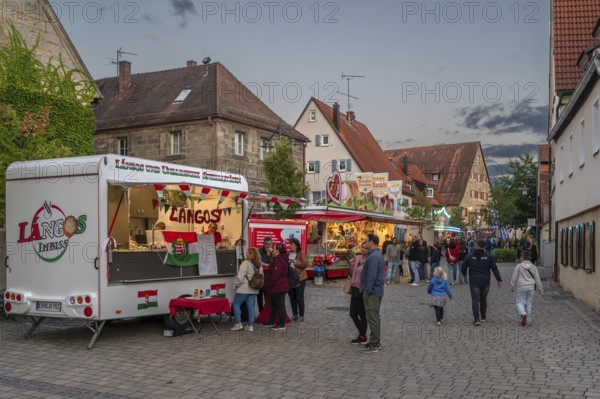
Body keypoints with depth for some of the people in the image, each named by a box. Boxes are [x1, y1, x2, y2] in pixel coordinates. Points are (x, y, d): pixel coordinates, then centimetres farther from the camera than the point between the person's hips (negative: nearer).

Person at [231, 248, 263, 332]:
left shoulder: (246, 263, -17)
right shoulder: (259, 266, 8)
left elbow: (240, 276, -20)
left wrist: (236, 284, -6)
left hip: (244, 289, -7)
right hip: (254, 290, 7)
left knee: (236, 304, 6)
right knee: (251, 306, 10)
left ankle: (238, 324, 2)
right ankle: (250, 325, 10)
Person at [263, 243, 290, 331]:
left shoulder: (279, 261, -22)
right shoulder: (278, 259, 14)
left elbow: (275, 275, -26)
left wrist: (268, 284, -15)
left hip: (278, 287, -11)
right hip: (276, 287, 11)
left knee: (280, 305, -3)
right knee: (273, 305, 19)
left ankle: (281, 325, 4)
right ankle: (272, 322, 29)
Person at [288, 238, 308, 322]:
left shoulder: (301, 253, -7)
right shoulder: (289, 253, 10)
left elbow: (305, 264, -17)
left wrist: (295, 262, -21)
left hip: (299, 278, -6)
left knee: (299, 297, -2)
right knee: (292, 297, 9)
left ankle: (301, 316, 7)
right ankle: (295, 314, 20)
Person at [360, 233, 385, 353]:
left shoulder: (373, 257, -20)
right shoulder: (378, 254, 13)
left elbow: (371, 275, -24)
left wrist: (367, 290, -20)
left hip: (372, 292, -10)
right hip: (377, 290, 10)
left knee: (372, 317, -5)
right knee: (375, 317, 17)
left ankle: (374, 344, 0)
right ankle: (376, 342, 25)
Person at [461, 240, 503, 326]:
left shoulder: (469, 256, -3)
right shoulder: (489, 257, -1)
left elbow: (463, 267, 7)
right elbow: (495, 269, -1)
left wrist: (464, 273, 28)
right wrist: (499, 280, 2)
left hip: (474, 282, -2)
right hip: (485, 282, 2)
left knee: (475, 300, -2)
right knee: (483, 299, 18)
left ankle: (477, 319, -11)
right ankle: (483, 317, 29)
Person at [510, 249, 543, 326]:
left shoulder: (519, 266, -8)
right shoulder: (533, 267, 1)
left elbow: (514, 277, -4)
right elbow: (537, 278, 5)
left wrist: (512, 287, 7)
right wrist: (540, 288, 14)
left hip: (521, 288, -3)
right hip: (531, 288, 3)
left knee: (520, 302, 3)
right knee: (529, 303, 11)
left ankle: (523, 314, -25)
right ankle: (528, 319, 16)